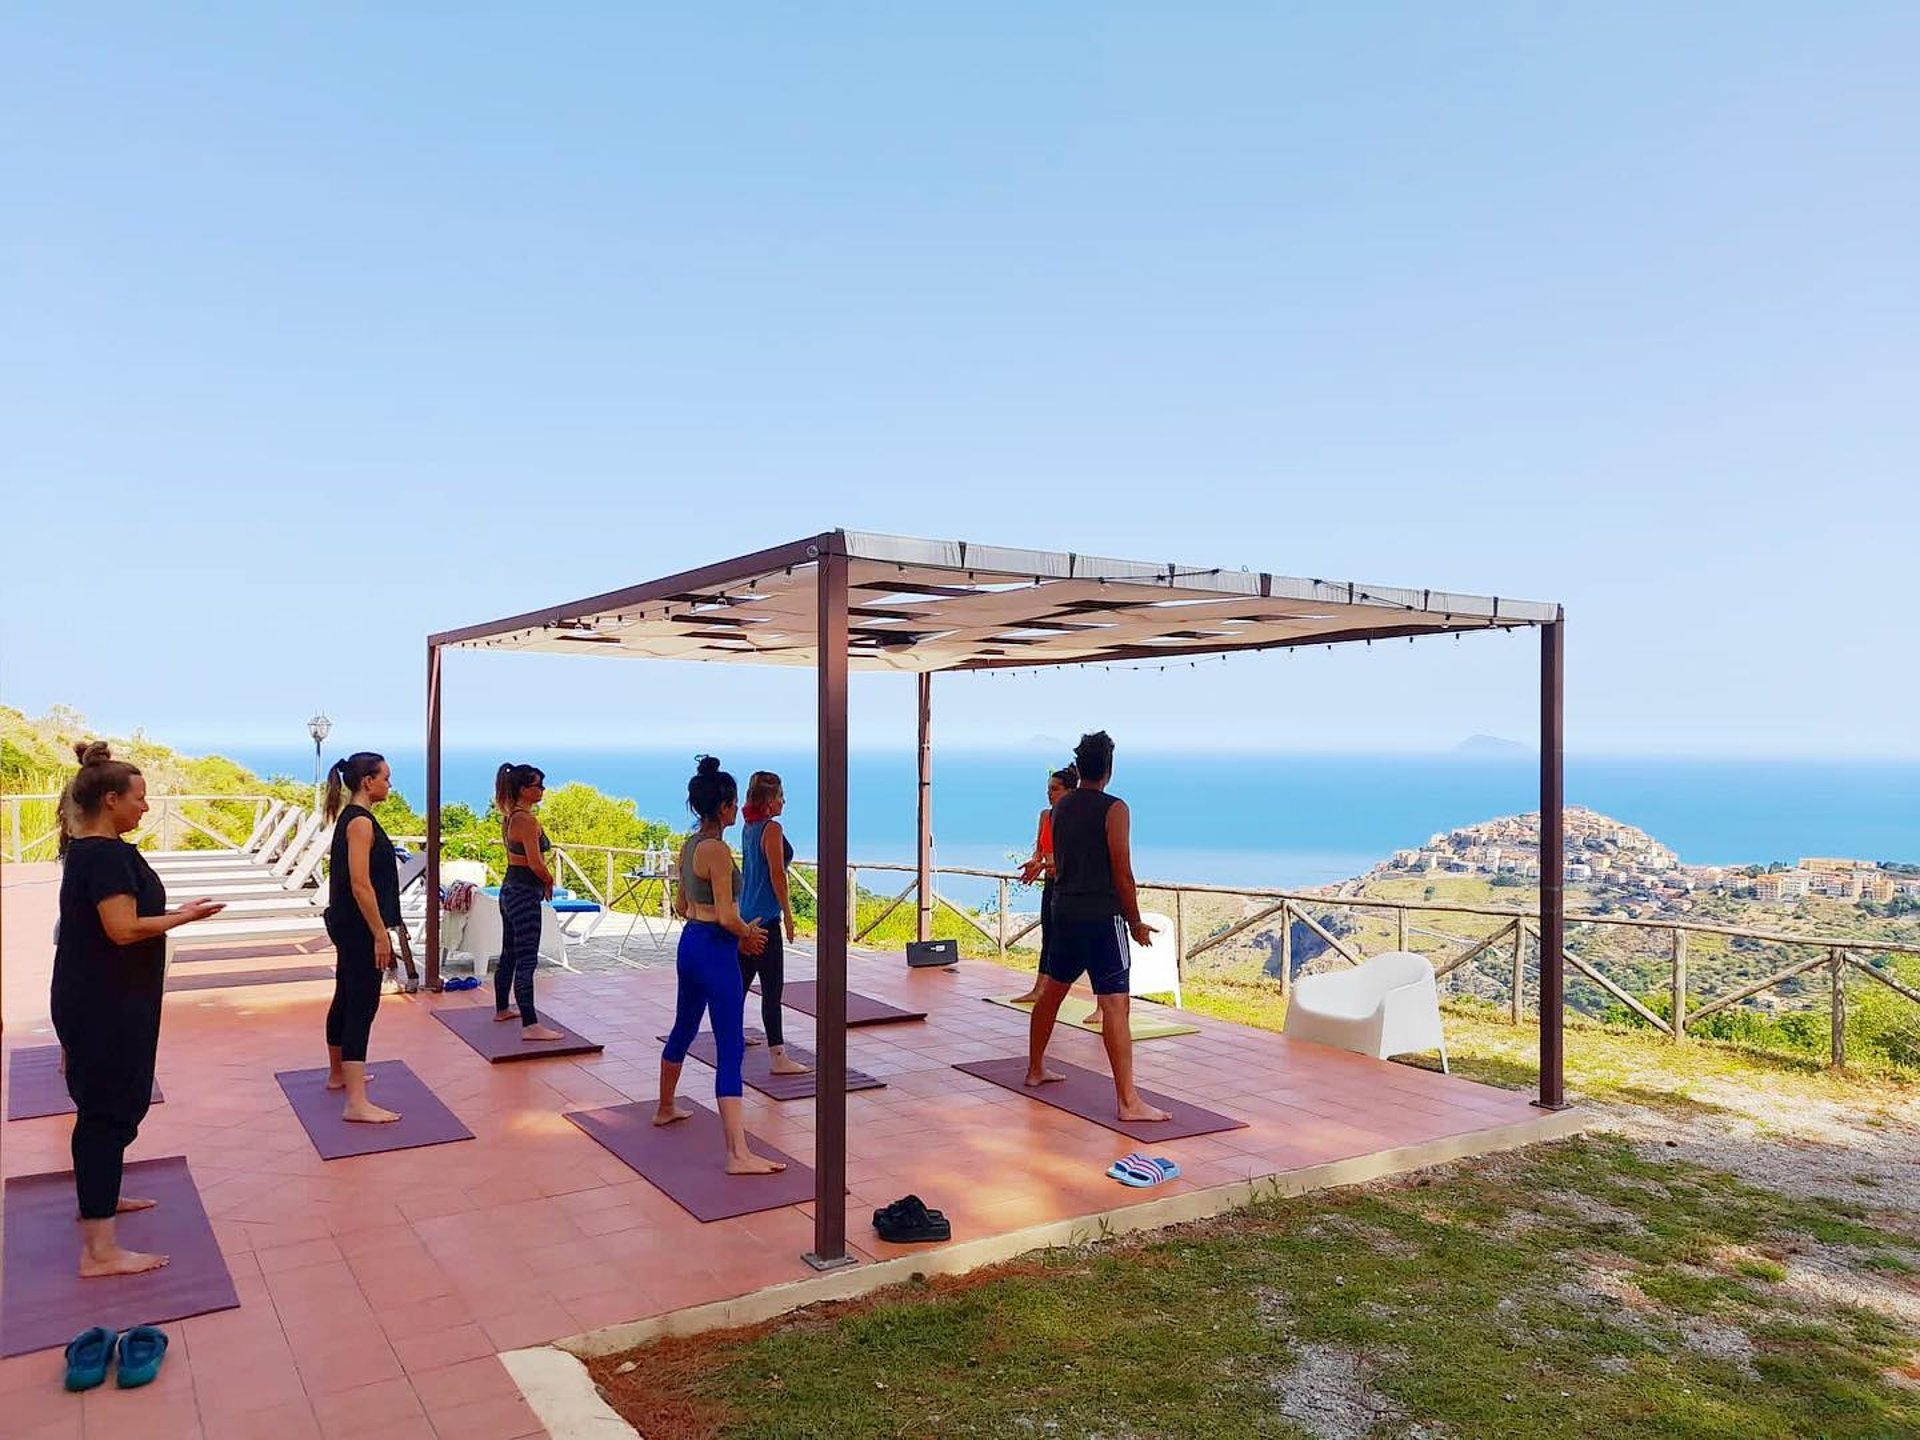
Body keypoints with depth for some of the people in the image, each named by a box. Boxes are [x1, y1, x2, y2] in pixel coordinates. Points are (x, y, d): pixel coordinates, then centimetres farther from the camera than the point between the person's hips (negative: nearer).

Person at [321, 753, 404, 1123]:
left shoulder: (350, 818, 12)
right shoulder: (361, 822, -18)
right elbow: (361, 885, -23)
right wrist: (380, 934, -21)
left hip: (345, 924, 10)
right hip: (358, 927, -10)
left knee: (346, 999, 21)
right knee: (362, 1006, -11)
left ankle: (338, 1074, 36)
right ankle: (356, 1104, -12)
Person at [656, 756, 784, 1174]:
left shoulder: (689, 846, 9)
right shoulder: (718, 850, -18)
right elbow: (726, 916, -23)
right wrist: (749, 934, -2)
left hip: (691, 942, 10)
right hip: (715, 950, -10)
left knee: (683, 1030, 27)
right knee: (730, 1049, -10)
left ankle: (665, 1108, 47)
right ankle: (738, 1154, -13)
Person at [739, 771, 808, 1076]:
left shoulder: (749, 828, 12)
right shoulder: (772, 828, -15)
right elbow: (777, 874, -17)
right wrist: (787, 914, -11)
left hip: (747, 915, 9)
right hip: (765, 918, -9)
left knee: (742, 980, 18)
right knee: (772, 988, -6)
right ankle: (778, 1058, -3)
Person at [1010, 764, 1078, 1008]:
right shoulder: (1045, 815, 8)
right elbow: (1039, 849, 16)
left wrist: (1044, 864, -31)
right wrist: (1034, 862, -5)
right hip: (1052, 881, 8)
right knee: (1048, 937, 21)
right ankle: (1037, 990, 36)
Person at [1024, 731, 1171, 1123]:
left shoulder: (1060, 807, 10)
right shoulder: (1114, 809, -12)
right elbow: (1122, 874, -14)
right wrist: (1136, 924, -4)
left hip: (1064, 912, 8)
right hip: (1102, 916, -8)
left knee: (1052, 990, 21)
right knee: (1115, 1005, -10)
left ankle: (1036, 1069, 37)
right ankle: (1128, 1101, -13)